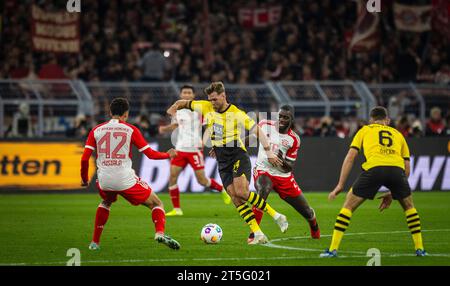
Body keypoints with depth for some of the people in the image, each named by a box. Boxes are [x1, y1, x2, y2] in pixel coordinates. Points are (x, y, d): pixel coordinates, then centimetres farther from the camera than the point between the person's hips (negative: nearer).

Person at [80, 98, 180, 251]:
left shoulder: (96, 130, 8)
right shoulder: (131, 129, 3)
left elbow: (85, 158, 3)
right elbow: (150, 154, 3)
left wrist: (84, 179, 19)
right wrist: (169, 154, 21)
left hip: (104, 180, 3)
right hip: (125, 179, -3)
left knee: (106, 202, 37)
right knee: (156, 204, 10)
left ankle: (95, 242, 30)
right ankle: (160, 233, -18)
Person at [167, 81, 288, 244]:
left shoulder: (236, 114, -11)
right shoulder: (206, 108, 4)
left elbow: (257, 130, -12)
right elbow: (184, 103, 19)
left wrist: (268, 152, -21)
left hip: (238, 156, -5)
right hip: (222, 161, 5)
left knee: (241, 193, -24)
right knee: (235, 198, -8)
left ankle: (276, 216, -10)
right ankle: (258, 234, -10)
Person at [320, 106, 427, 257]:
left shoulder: (365, 130, 28)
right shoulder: (398, 134, 34)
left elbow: (350, 157, 17)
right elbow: (407, 168, 30)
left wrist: (340, 185, 18)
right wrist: (392, 193, 36)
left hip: (373, 168, -2)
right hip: (396, 168, 2)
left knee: (348, 206, 14)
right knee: (409, 207, 28)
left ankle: (333, 249, 8)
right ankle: (419, 248, 23)